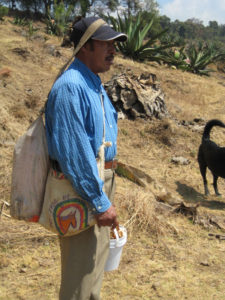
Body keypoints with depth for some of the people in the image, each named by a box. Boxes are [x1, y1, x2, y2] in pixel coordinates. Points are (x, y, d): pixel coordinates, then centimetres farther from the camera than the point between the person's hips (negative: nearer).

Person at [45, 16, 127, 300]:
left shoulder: (95, 85, 10)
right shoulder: (70, 86, -21)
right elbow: (74, 152, -26)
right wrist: (100, 202, -23)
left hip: (101, 180, 10)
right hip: (81, 187, -10)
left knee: (97, 255, 24)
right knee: (80, 268, 2)